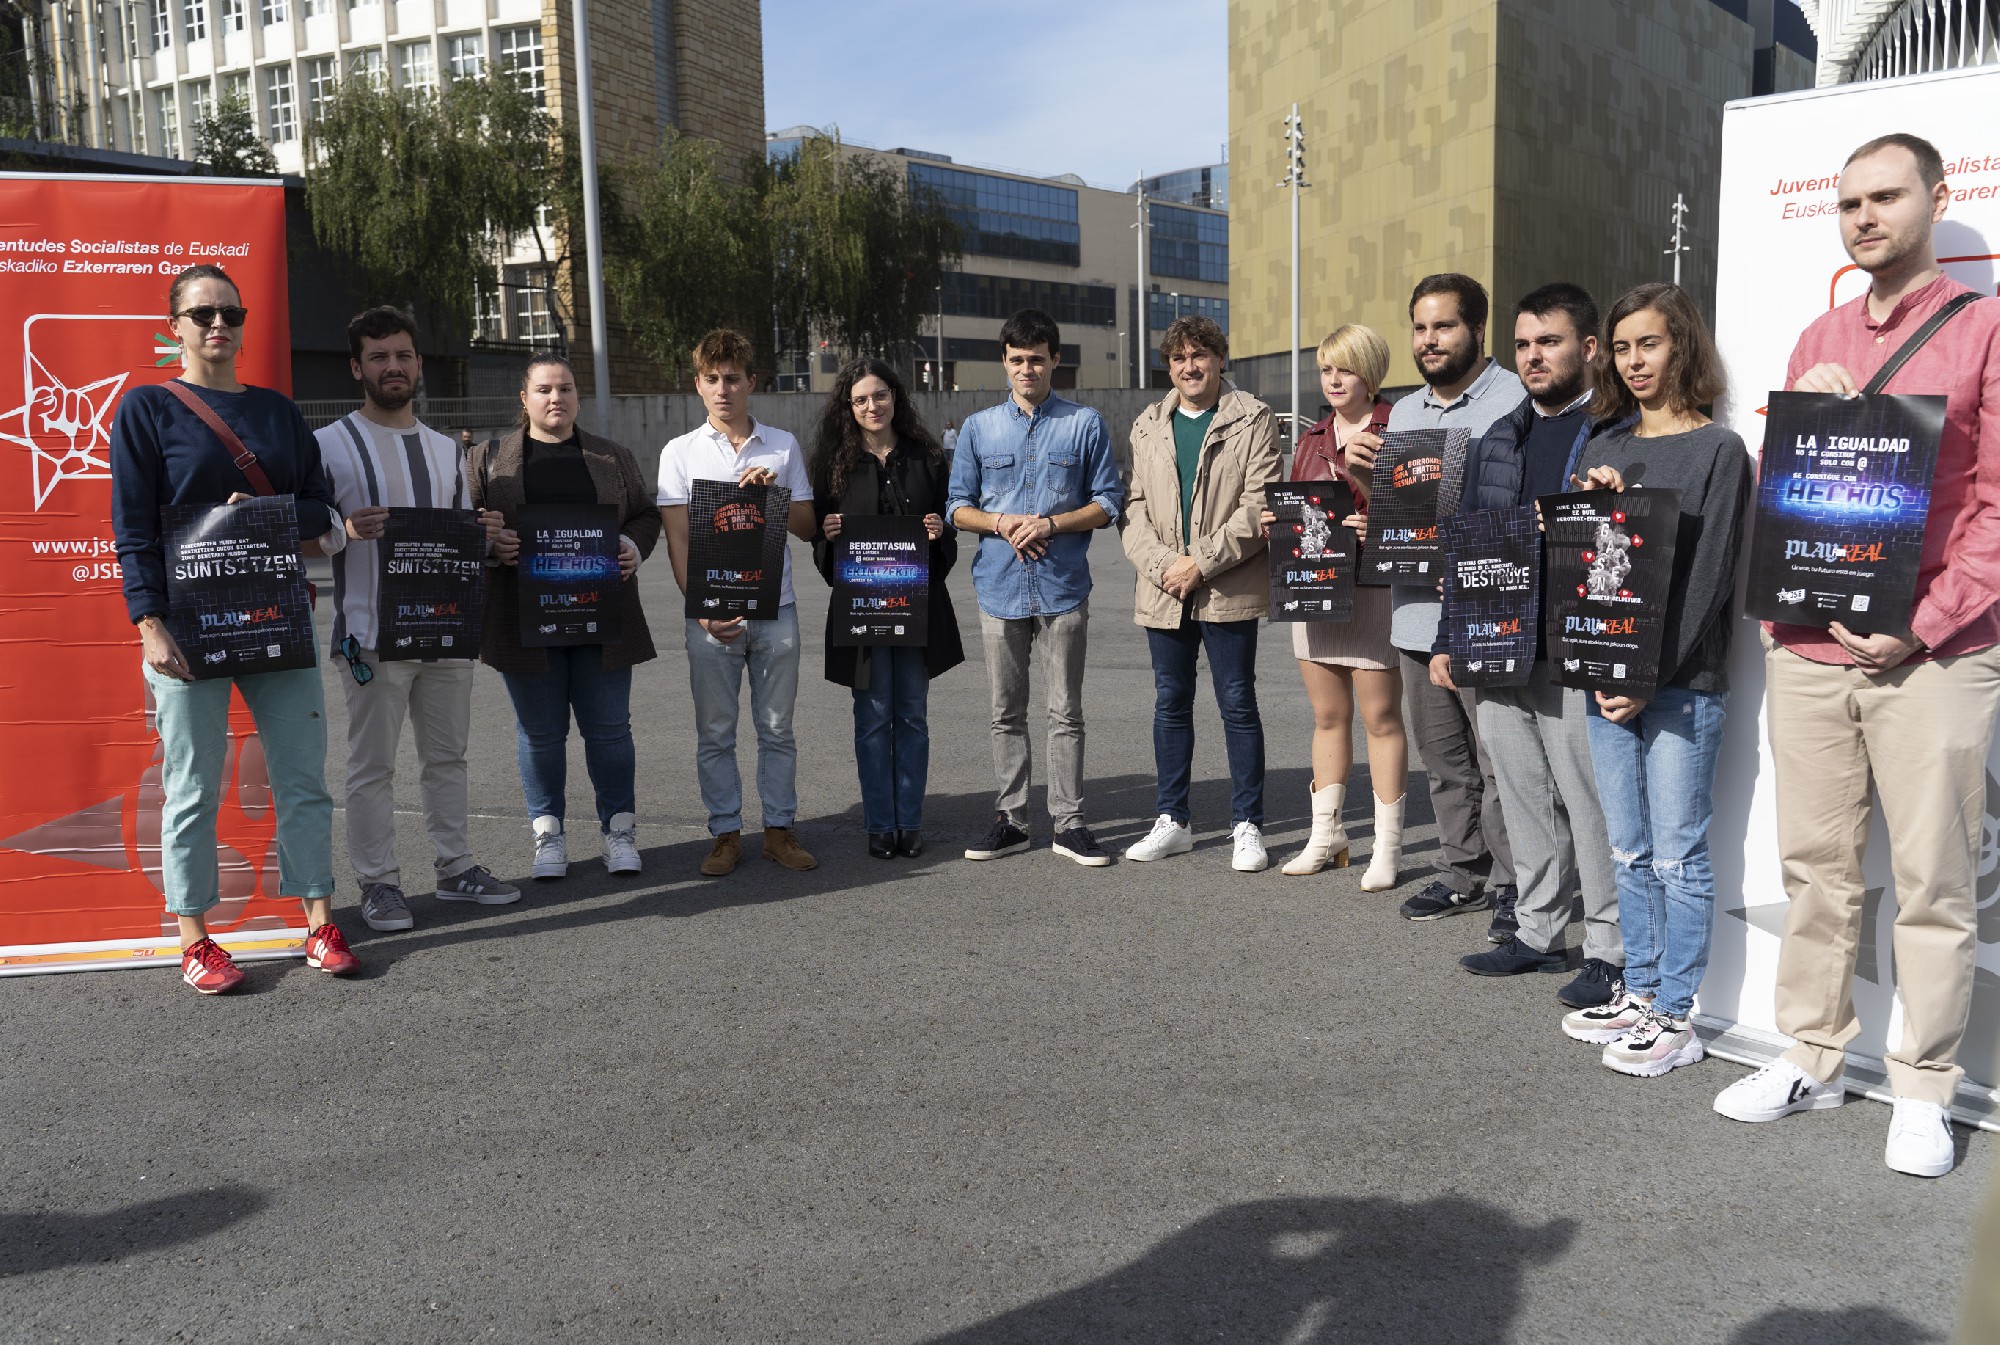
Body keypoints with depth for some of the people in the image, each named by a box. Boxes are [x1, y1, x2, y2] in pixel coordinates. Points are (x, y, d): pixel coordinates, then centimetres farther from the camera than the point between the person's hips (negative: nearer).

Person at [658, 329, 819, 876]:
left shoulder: (783, 446, 8)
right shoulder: (680, 452, 5)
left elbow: (806, 528, 10)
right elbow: (677, 539, 0)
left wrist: (773, 494, -9)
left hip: (775, 609, 1)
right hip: (711, 614, -1)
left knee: (777, 729, 7)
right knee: (715, 733, 5)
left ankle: (779, 828, 17)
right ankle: (725, 833, 15)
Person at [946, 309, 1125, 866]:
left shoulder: (1085, 424, 4)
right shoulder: (979, 428, 10)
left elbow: (1107, 504, 3)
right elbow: (958, 508, 9)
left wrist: (1050, 524, -12)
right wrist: (1004, 524, -10)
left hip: (1063, 589, -2)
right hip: (1000, 588, 2)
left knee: (1065, 712, 3)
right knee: (1007, 712, 8)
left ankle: (1069, 823, 11)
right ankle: (1012, 820, 17)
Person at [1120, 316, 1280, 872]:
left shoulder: (1253, 419, 0)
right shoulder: (1147, 425, 13)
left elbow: (1259, 504, -9)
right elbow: (1134, 507, 7)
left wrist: (1202, 563, -15)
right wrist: (1162, 565, -9)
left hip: (1229, 590, -4)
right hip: (1163, 591, 4)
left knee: (1238, 704, 1)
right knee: (1171, 704, 11)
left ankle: (1247, 825, 11)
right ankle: (1172, 821, 21)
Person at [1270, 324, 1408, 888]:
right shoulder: (1312, 438, 17)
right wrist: (1277, 520, 3)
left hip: (1373, 588, -6)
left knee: (1380, 717, -1)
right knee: (1327, 716, 12)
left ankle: (1387, 847, 7)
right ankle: (1326, 836, 20)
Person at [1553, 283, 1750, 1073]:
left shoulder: (1718, 450, -3)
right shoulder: (1604, 448, 14)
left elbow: (1709, 574, -10)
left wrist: (1652, 678, -16)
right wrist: (1587, 504, -6)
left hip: (1680, 683, -5)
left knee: (1677, 855, 0)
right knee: (1628, 852, 13)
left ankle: (1676, 1017, 8)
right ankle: (1637, 993, 24)